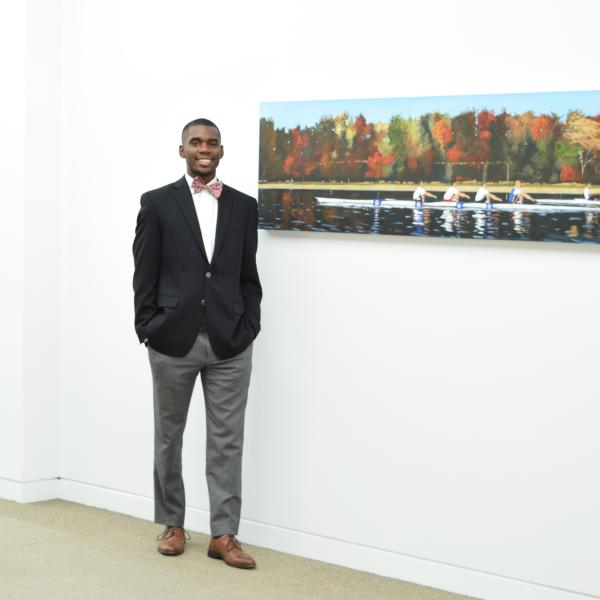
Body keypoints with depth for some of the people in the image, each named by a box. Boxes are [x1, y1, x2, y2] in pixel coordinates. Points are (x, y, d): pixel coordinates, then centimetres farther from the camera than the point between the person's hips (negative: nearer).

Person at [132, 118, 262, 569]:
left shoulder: (244, 206, 7)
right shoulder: (158, 203, 1)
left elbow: (249, 276, 8)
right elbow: (144, 275, 0)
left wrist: (249, 327, 0)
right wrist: (148, 329, -6)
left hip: (230, 343, 1)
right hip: (174, 340, -1)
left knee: (227, 441, 2)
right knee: (168, 436, 10)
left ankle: (224, 534, 8)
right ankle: (173, 524, 25)